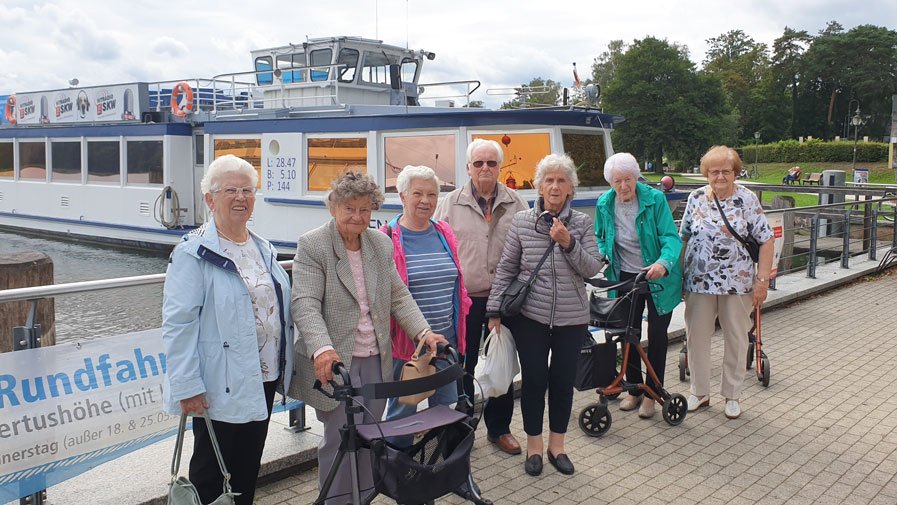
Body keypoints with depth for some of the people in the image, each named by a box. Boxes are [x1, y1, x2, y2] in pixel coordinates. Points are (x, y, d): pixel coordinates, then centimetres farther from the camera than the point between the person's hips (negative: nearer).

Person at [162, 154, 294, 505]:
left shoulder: (264, 250, 11)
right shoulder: (193, 253, -11)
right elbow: (177, 324, -16)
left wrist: (285, 366, 13)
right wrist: (187, 387, -20)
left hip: (263, 378, 7)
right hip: (220, 386, -7)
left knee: (248, 470, 18)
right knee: (210, 474, 8)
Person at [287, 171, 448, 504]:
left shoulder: (382, 245, 9)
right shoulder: (312, 246, -8)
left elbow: (398, 296, 10)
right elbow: (305, 303, -17)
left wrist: (424, 331, -4)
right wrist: (322, 349, -31)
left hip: (376, 360, 5)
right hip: (335, 363, -5)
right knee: (342, 439, -1)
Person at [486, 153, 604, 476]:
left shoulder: (582, 223, 1)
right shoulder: (522, 221, -2)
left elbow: (592, 269, -4)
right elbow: (506, 268, 1)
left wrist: (568, 243, -20)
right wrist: (494, 311, -1)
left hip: (571, 318, 1)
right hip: (530, 316, -1)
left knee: (563, 381, 10)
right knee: (534, 379, 5)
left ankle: (557, 445, 28)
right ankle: (534, 446, 24)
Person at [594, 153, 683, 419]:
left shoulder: (655, 199, -18)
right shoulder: (604, 204, -5)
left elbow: (671, 237, -22)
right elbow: (600, 238, 10)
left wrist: (664, 263, -41)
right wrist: (602, 256, -11)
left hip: (658, 278, -3)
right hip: (625, 277, 4)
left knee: (657, 336, 3)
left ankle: (651, 394, 18)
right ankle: (634, 390, 27)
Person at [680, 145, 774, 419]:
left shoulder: (747, 199, -5)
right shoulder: (696, 198, 3)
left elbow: (766, 240, -5)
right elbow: (684, 237, 10)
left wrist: (762, 279, -10)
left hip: (737, 283, -2)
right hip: (698, 282, 2)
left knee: (736, 339, 9)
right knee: (696, 337, 7)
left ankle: (732, 395, 24)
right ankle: (699, 392, 23)